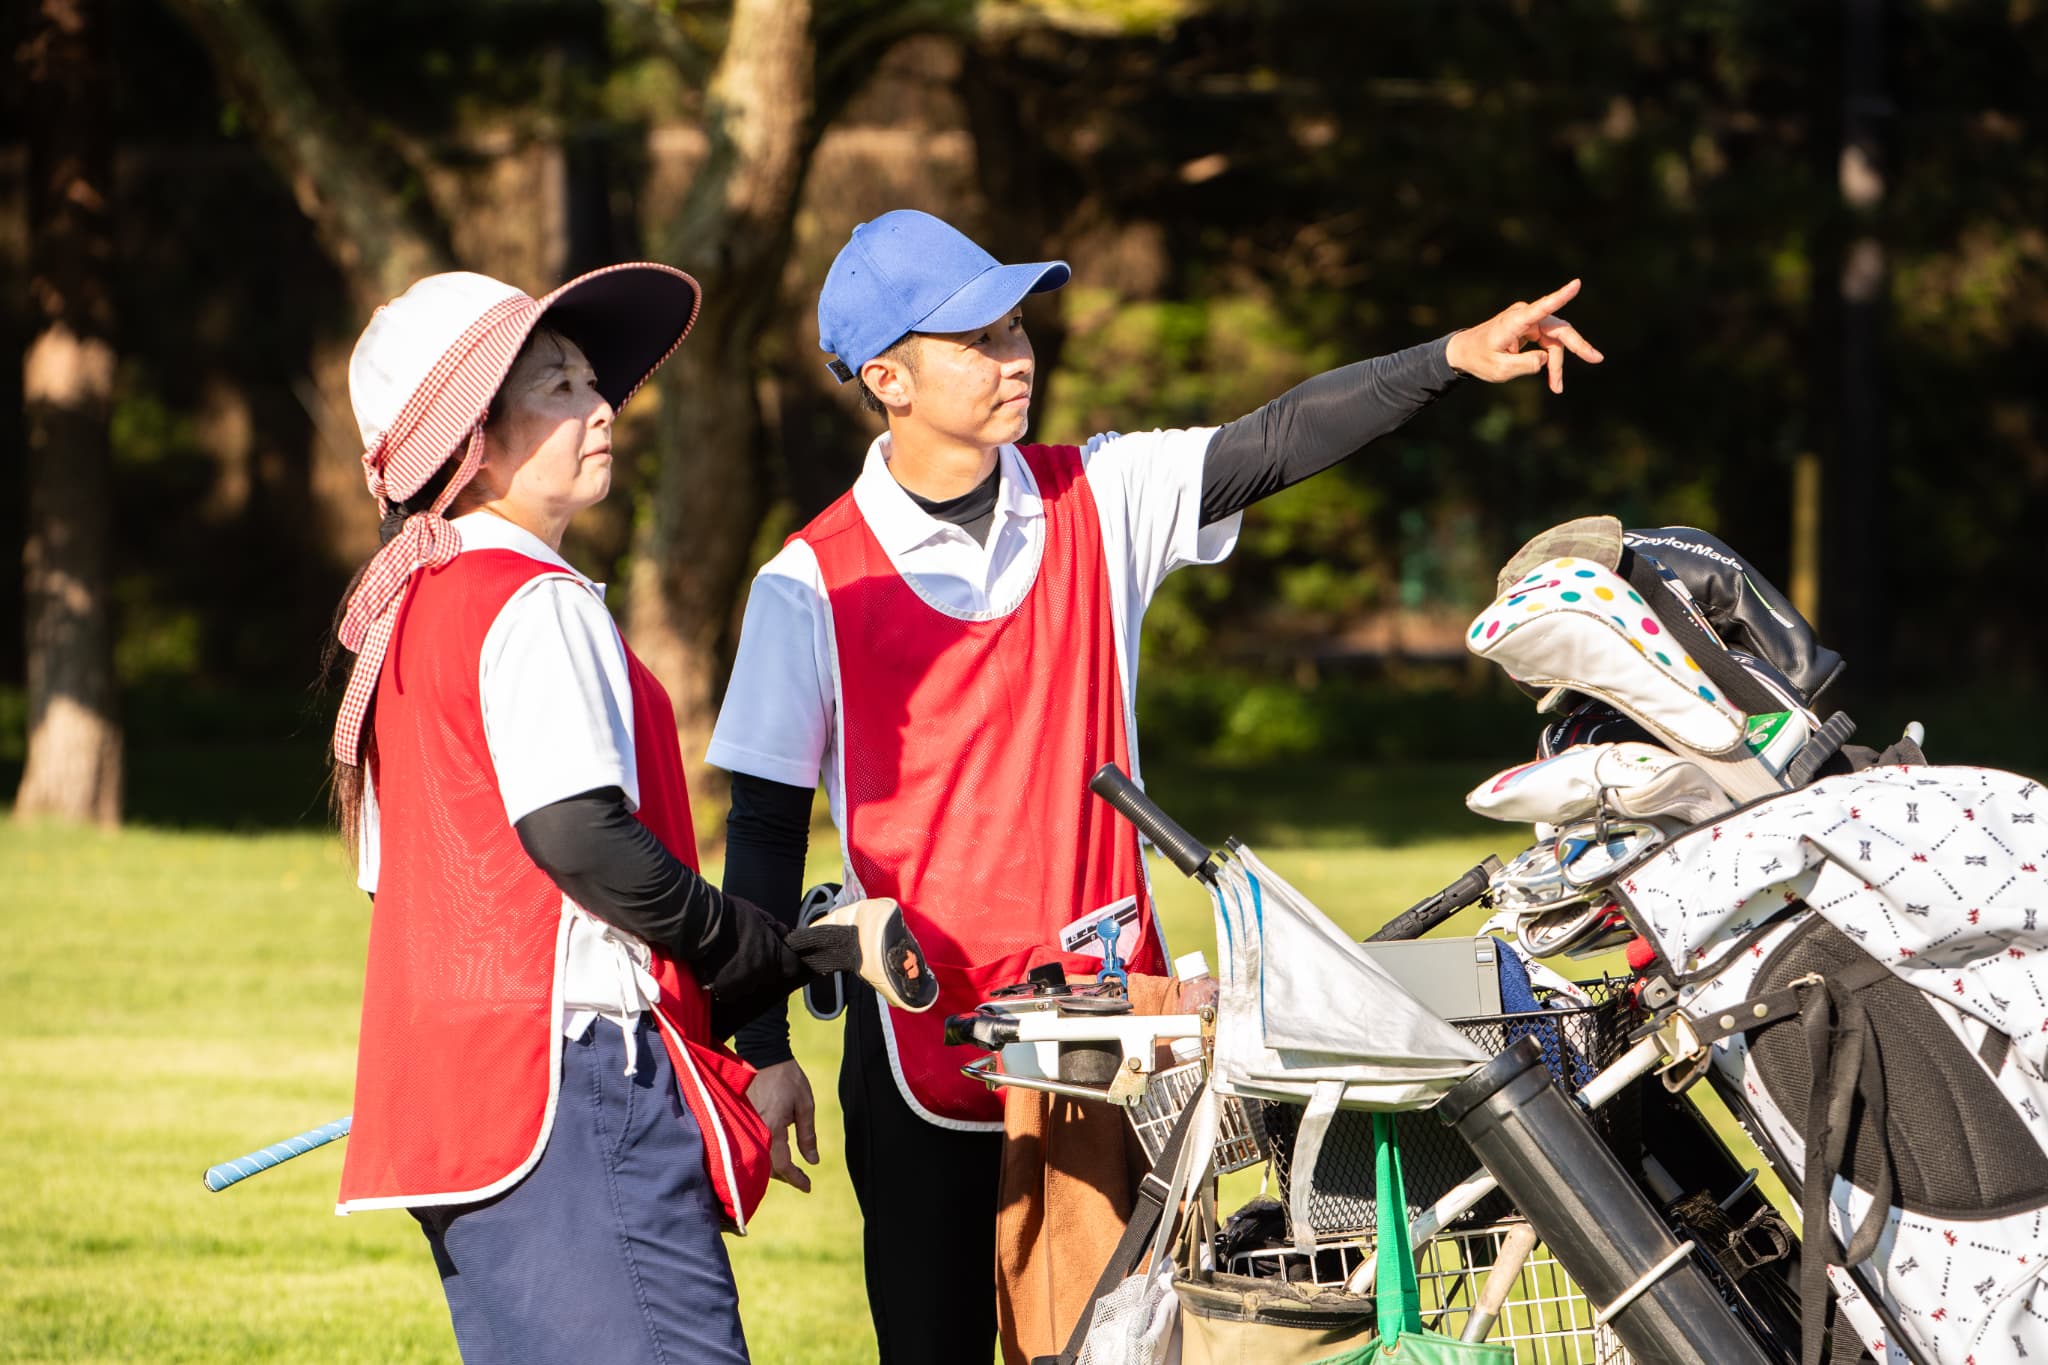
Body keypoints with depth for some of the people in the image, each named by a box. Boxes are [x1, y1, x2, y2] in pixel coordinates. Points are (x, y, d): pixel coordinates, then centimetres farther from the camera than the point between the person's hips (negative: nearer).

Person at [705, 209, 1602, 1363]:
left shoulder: (1101, 499, 3)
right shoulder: (814, 586, -5)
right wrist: (764, 1051, -5)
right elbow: (767, 826, -2)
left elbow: (1278, 446, -8)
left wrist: (1453, 358, -23)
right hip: (927, 1040, -3)